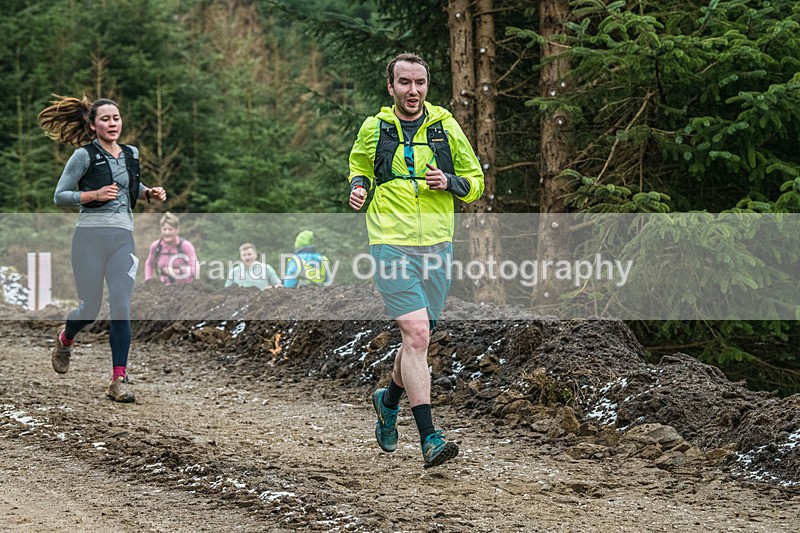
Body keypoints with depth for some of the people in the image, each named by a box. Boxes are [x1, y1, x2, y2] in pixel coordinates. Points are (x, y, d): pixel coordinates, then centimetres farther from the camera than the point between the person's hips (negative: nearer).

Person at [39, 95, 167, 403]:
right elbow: (59, 197, -4)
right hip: (90, 236, -3)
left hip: (123, 238, 4)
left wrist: (149, 193, 9)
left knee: (121, 308, -7)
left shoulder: (131, 155, 12)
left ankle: (118, 380, -6)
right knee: (90, 309, 6)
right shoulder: (84, 156, -4)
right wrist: (95, 195, -17)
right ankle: (65, 340, 41)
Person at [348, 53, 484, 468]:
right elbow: (358, 168, 21)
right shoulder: (373, 129, 3)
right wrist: (358, 188, -1)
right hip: (391, 246, -3)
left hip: (436, 246, 3)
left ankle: (389, 400, 42)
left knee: (418, 339, 13)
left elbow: (475, 181, 12)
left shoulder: (446, 127, 5)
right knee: (416, 333, -15)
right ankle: (429, 438, -16)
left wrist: (449, 182, -9)